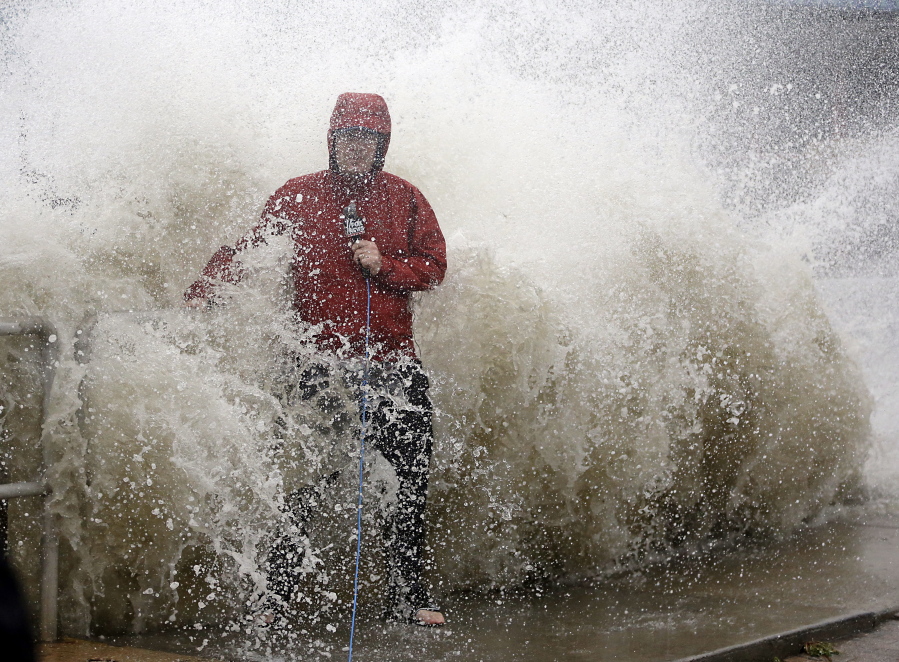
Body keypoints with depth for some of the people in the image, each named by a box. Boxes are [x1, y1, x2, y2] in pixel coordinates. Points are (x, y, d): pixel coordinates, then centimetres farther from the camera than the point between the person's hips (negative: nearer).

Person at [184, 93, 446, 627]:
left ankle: (408, 596, 12)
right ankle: (275, 594, 0)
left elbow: (433, 267, 8)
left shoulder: (404, 198, 8)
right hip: (323, 358, -2)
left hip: (392, 357, 3)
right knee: (310, 474, -10)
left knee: (412, 475, 1)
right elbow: (244, 251, 2)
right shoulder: (297, 198, 4)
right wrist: (201, 295, -13)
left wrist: (383, 265, -10)